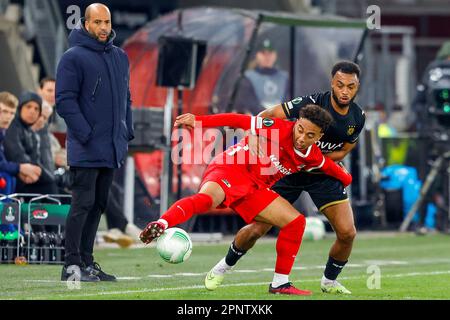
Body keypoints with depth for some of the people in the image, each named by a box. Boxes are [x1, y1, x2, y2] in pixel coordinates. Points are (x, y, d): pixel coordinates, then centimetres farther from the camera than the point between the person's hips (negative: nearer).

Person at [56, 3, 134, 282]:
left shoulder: (120, 57, 14)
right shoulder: (74, 57, -8)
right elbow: (65, 101, -12)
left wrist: (127, 134, 12)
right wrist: (86, 136, -17)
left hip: (112, 150, 7)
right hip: (86, 151, -7)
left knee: (98, 205, 10)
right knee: (83, 204, -8)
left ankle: (86, 261, 17)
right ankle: (72, 264, -5)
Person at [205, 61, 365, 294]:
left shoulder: (358, 118, -9)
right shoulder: (314, 103, -25)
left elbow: (342, 152, 1)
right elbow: (267, 117, -25)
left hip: (323, 174, 3)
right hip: (288, 170, -3)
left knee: (347, 233, -10)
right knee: (257, 229, -5)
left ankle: (329, 282, 17)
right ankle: (223, 267, 23)